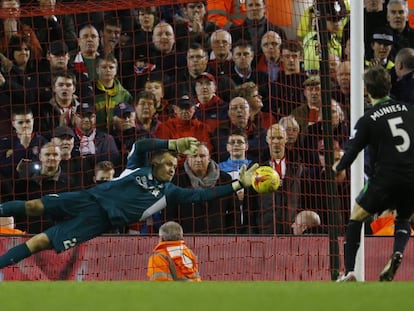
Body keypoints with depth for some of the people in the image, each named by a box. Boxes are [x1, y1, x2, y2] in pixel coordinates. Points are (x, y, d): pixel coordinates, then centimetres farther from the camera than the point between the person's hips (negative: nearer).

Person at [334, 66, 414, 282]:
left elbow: (352, 152, -3)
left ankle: (349, 271, 2)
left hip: (385, 178, -3)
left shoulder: (367, 120, -3)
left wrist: (338, 167, 17)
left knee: (356, 216, 14)